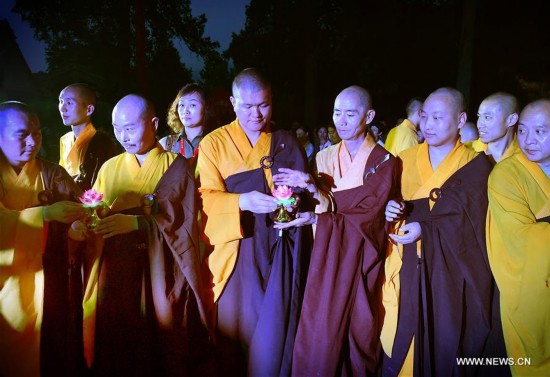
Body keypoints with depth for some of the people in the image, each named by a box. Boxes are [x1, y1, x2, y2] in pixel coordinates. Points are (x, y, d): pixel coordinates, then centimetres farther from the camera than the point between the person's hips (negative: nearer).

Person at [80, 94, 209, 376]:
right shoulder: (109, 168, 10)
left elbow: (182, 219, -11)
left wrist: (136, 222, -21)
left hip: (160, 270, -3)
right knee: (117, 344, 7)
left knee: (164, 341, 4)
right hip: (116, 271, 3)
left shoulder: (176, 166, -1)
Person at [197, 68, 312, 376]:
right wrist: (242, 201, -26)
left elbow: (304, 192, 13)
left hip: (280, 248, 2)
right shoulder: (214, 143, 3)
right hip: (235, 248, -1)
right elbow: (206, 197, -8)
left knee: (274, 329, 5)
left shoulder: (288, 143, 11)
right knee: (234, 325, 4)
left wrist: (300, 194, -10)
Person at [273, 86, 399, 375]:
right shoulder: (325, 157, 9)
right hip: (327, 253, 3)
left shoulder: (384, 161, -3)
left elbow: (370, 207, -16)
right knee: (320, 328, 3)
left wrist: (314, 185, -19)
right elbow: (321, 206, 4)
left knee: (360, 329, 7)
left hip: (361, 256, -2)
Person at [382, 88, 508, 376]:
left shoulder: (476, 165, 0)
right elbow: (389, 204, 9)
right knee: (400, 345, 6)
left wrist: (425, 230, -20)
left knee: (444, 345, 5)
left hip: (449, 274, -2)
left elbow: (469, 221, -8)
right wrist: (389, 211, -14)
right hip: (405, 270, 2)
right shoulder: (405, 160, 8)